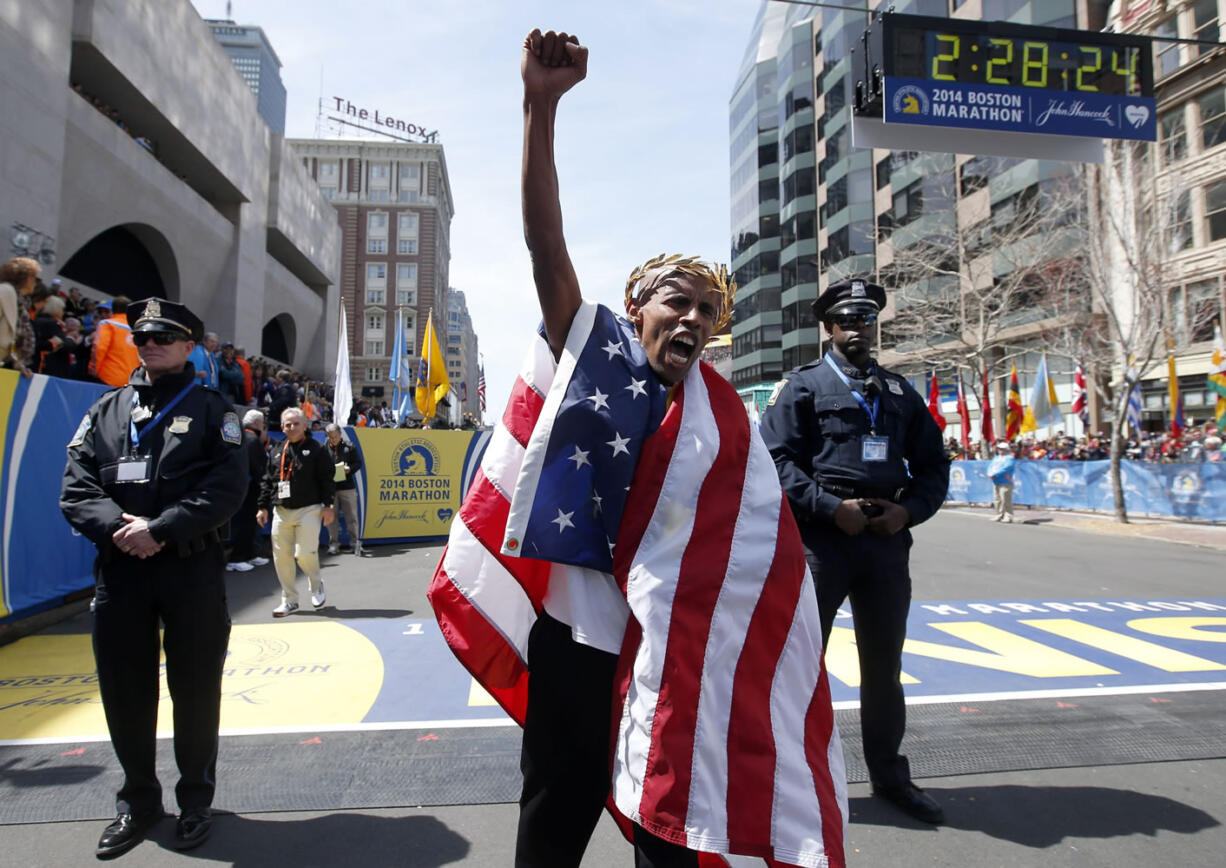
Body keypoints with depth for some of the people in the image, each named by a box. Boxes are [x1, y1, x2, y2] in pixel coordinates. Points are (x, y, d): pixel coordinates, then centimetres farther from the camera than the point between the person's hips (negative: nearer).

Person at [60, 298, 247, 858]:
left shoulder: (211, 409, 3)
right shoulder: (105, 410, 13)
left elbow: (226, 488, -9)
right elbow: (76, 489, 4)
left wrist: (160, 528, -19)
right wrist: (118, 527, -15)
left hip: (193, 570, -3)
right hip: (119, 571, 3)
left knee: (195, 688, 7)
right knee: (124, 690, 12)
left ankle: (196, 800, 26)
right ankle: (138, 801, 32)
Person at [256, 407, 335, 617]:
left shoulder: (316, 450, 1)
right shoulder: (275, 451, 15)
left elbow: (326, 480, -2)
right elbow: (267, 481, 16)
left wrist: (328, 505, -8)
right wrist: (264, 507, 11)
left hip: (308, 509, -5)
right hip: (281, 511, 5)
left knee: (305, 553, -11)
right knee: (281, 556, 4)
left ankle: (316, 585, 19)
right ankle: (289, 600, 17)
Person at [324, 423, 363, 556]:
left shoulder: (349, 446, 3)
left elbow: (358, 463, 6)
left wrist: (350, 469, -13)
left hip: (347, 486, 0)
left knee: (351, 516, 3)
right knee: (331, 516, 6)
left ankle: (355, 542, 10)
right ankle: (334, 543, 17)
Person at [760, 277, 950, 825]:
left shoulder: (900, 391, 15)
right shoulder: (802, 385, 1)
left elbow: (933, 465, 15)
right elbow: (776, 460, -9)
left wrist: (909, 509, -4)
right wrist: (832, 507, -18)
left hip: (887, 541, 5)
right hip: (820, 540, -4)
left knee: (884, 663, 17)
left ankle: (888, 773, 35)